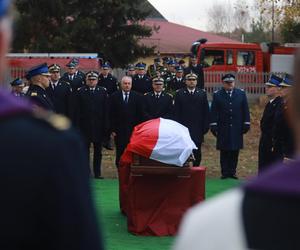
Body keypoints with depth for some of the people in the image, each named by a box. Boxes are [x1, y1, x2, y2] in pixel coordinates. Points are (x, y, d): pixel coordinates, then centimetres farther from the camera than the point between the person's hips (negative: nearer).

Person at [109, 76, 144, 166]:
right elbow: (111, 115, 1)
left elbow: (140, 114, 3)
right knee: (120, 152, 3)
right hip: (119, 130, 0)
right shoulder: (114, 97, 3)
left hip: (133, 130, 0)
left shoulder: (137, 97, 4)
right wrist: (112, 129, -4)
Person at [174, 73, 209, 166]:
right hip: (183, 127, -1)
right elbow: (176, 112, 2)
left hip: (198, 129, 1)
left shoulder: (202, 94, 7)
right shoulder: (179, 94, 4)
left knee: (197, 152, 5)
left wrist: (206, 126, -1)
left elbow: (206, 112, 5)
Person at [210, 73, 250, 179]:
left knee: (235, 151, 5)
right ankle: (225, 172, 8)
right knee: (224, 151, 2)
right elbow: (214, 112, 1)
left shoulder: (241, 93, 6)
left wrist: (246, 124, 3)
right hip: (223, 129, -1)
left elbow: (245, 110, 7)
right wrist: (214, 126, -5)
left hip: (237, 129, 1)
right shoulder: (217, 95, 2)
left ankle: (232, 171, 13)